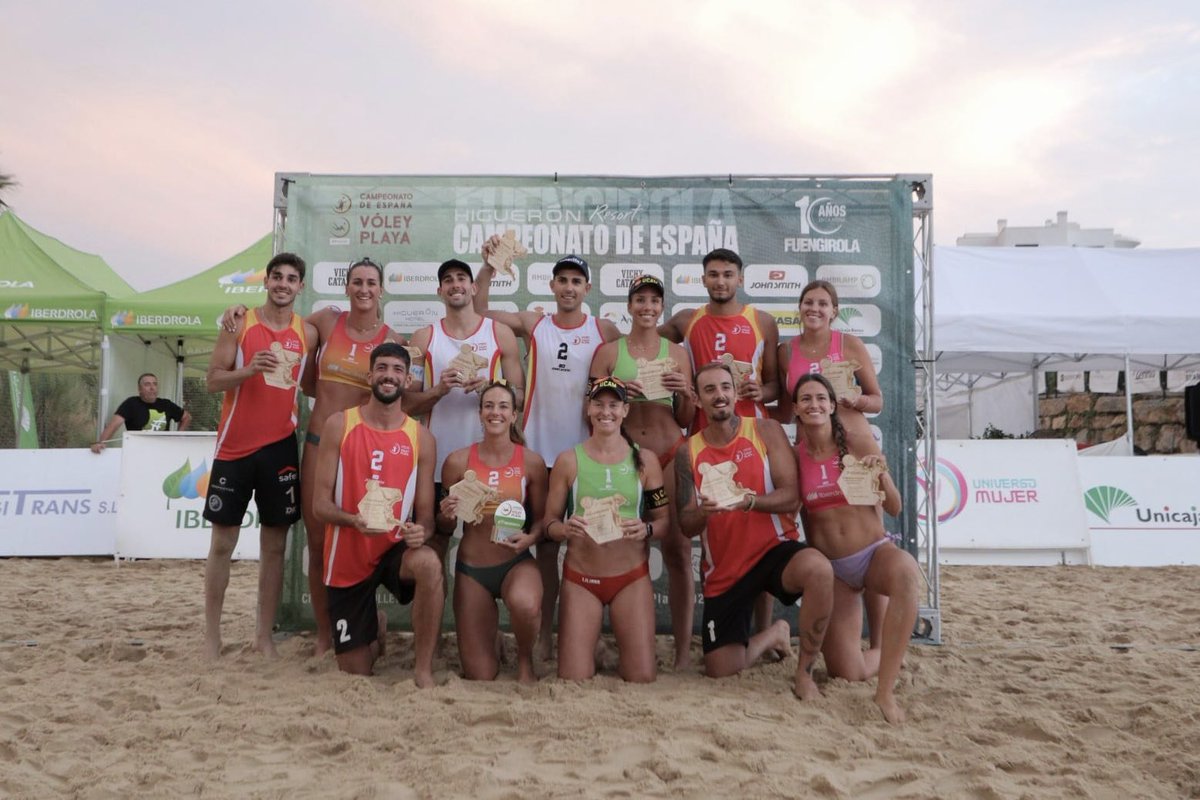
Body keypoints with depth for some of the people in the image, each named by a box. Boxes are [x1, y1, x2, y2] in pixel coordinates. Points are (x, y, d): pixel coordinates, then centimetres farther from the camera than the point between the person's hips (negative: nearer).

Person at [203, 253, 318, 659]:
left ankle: (264, 634, 14)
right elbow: (213, 379, -3)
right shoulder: (240, 324, 0)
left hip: (280, 446, 2)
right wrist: (249, 369, -21)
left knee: (274, 543, 5)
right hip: (234, 446, -2)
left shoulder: (307, 333, 6)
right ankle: (211, 635, 13)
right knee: (223, 541, 3)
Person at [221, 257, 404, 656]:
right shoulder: (327, 320, 5)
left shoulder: (392, 340, 2)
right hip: (318, 442, 2)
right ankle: (323, 634, 19)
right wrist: (242, 310, 12)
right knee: (317, 541, 5)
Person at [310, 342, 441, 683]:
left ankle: (423, 669, -20)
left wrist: (421, 532, -24)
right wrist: (354, 520, -27)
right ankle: (376, 629, 43)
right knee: (355, 672, 6)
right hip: (348, 556, 0)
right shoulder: (339, 425, -5)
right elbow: (320, 503, -6)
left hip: (395, 549, 0)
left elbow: (425, 513, 0)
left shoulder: (421, 437, -1)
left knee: (429, 564, -37)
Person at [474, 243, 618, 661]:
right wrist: (489, 265, -9)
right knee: (545, 545, 10)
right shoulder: (533, 324, 4)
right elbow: (477, 310, 2)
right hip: (539, 453, 1)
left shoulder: (606, 331, 1)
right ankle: (545, 633, 21)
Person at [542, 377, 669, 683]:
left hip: (632, 577, 1)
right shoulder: (568, 460, -1)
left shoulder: (645, 460, 1)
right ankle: (586, 650, 29)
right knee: (574, 679, -5)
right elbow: (549, 522, 2)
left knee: (642, 677, -5)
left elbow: (664, 520, 4)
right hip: (580, 577, 0)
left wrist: (646, 529, -18)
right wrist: (565, 529, -20)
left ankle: (623, 657, 29)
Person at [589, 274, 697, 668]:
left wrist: (685, 391, -8)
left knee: (677, 551, -3)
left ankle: (684, 650, 4)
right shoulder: (608, 352, 6)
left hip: (670, 456, 1)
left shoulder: (677, 353, 9)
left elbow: (685, 421, 11)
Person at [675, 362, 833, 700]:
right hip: (723, 570, 3)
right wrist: (702, 512, -23)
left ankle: (804, 673, -15)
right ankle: (774, 634, 36)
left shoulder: (765, 431, -4)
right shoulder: (689, 452, 2)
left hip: (774, 549, -2)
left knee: (818, 569, -38)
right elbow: (686, 526, 0)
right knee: (719, 671, 3)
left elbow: (790, 496, -11)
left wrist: (748, 501, -29)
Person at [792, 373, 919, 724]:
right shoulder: (795, 455, -1)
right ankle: (889, 656, 35)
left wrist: (881, 474, -20)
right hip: (831, 566, 2)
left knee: (905, 572, -40)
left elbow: (894, 509, -4)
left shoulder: (858, 445, -4)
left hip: (876, 553, -1)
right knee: (847, 672, -4)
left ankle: (886, 691, -32)